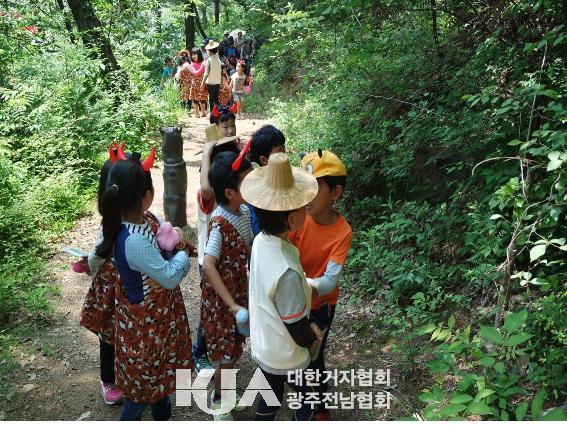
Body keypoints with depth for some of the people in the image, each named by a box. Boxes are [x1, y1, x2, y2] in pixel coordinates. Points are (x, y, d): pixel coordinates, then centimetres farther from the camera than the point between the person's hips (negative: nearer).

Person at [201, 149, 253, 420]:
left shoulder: (245, 212, -4)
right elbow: (208, 266, -33)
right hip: (220, 299, -7)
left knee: (235, 350, 20)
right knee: (228, 355, 8)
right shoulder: (220, 223, -27)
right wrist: (232, 305, -33)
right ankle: (218, 401, 33)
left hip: (240, 293, 7)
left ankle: (220, 386, 43)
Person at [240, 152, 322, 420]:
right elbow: (296, 327, -25)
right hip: (286, 356, -6)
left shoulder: (261, 241, -13)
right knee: (307, 400, 21)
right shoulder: (287, 271, -39)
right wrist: (313, 338, -3)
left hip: (263, 345, 6)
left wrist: (307, 327, 7)